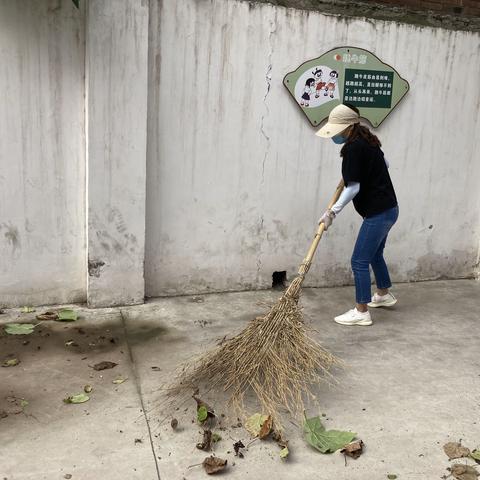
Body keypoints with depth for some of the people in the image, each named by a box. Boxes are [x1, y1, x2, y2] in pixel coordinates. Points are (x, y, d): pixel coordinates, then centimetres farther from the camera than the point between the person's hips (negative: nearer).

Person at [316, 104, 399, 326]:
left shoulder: (353, 148, -20)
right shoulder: (367, 141, 9)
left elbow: (353, 188, -23)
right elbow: (385, 164, 24)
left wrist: (333, 211, -22)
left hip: (377, 213, -10)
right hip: (388, 208, 10)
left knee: (359, 261, -3)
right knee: (375, 254, 26)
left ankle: (361, 312, 5)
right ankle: (384, 295, 44)